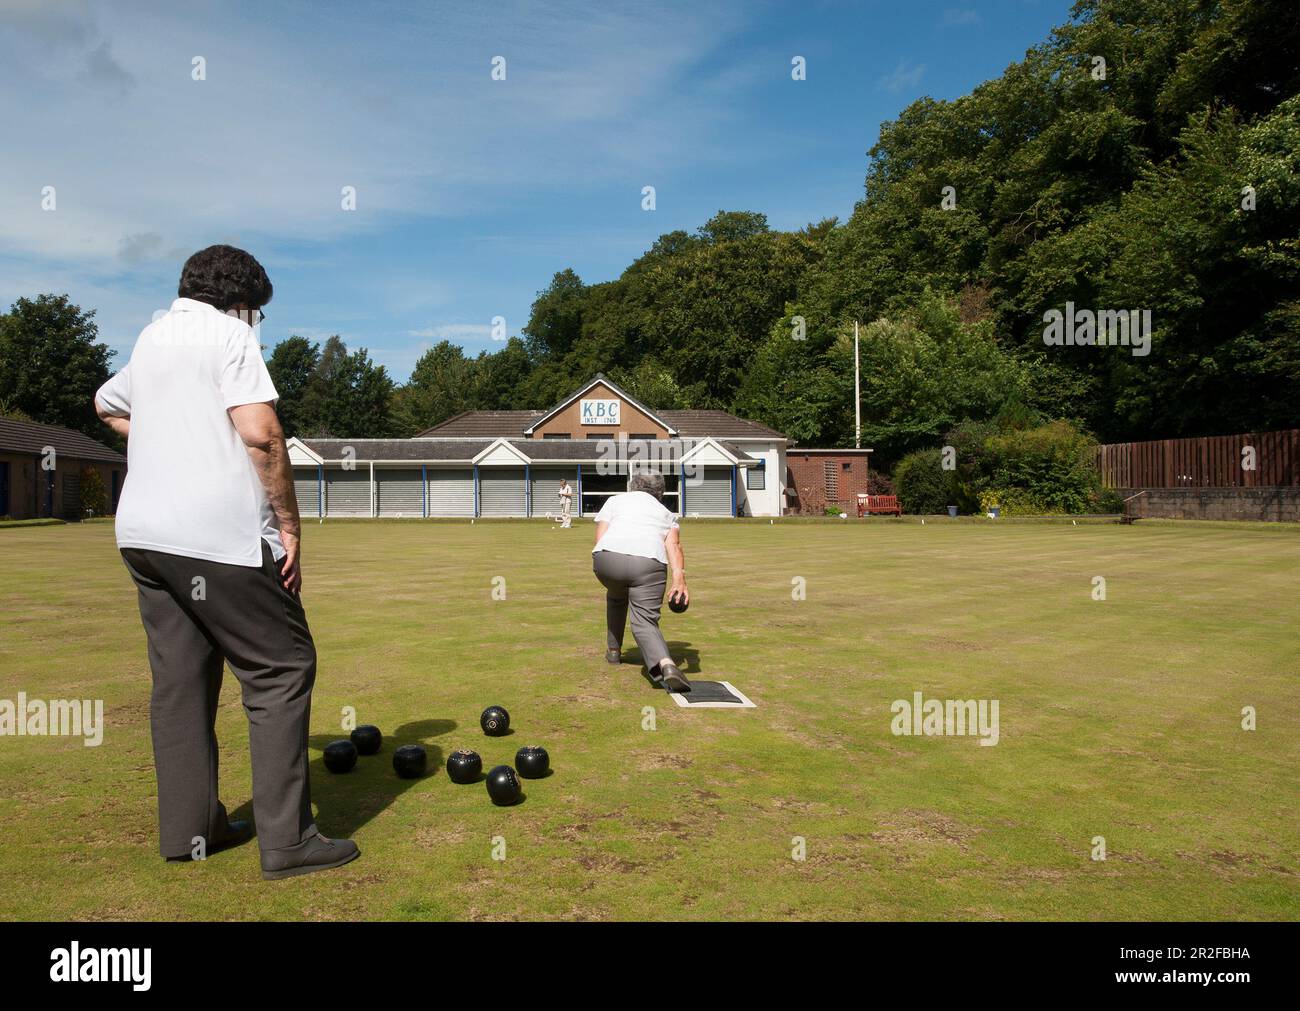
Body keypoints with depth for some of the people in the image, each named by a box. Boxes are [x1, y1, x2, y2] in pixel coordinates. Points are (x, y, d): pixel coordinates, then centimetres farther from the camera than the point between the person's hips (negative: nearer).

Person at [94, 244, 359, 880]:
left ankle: (188, 829, 20)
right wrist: (288, 523, -10)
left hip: (142, 534, 8)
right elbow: (260, 432, -16)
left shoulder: (149, 338, 21)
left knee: (180, 678, 13)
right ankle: (286, 840, -3)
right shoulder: (229, 334, -4)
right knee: (282, 669, -2)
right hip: (219, 536, -8)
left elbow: (106, 405, 40)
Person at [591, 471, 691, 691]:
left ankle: (613, 650, 40)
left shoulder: (614, 500, 31)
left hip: (608, 557, 1)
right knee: (645, 622, -6)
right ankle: (666, 664, -34)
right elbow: (674, 544, 8)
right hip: (650, 562, -1)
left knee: (616, 596, 33)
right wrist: (679, 577, -5)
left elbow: (600, 538, 15)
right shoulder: (665, 513, 30)